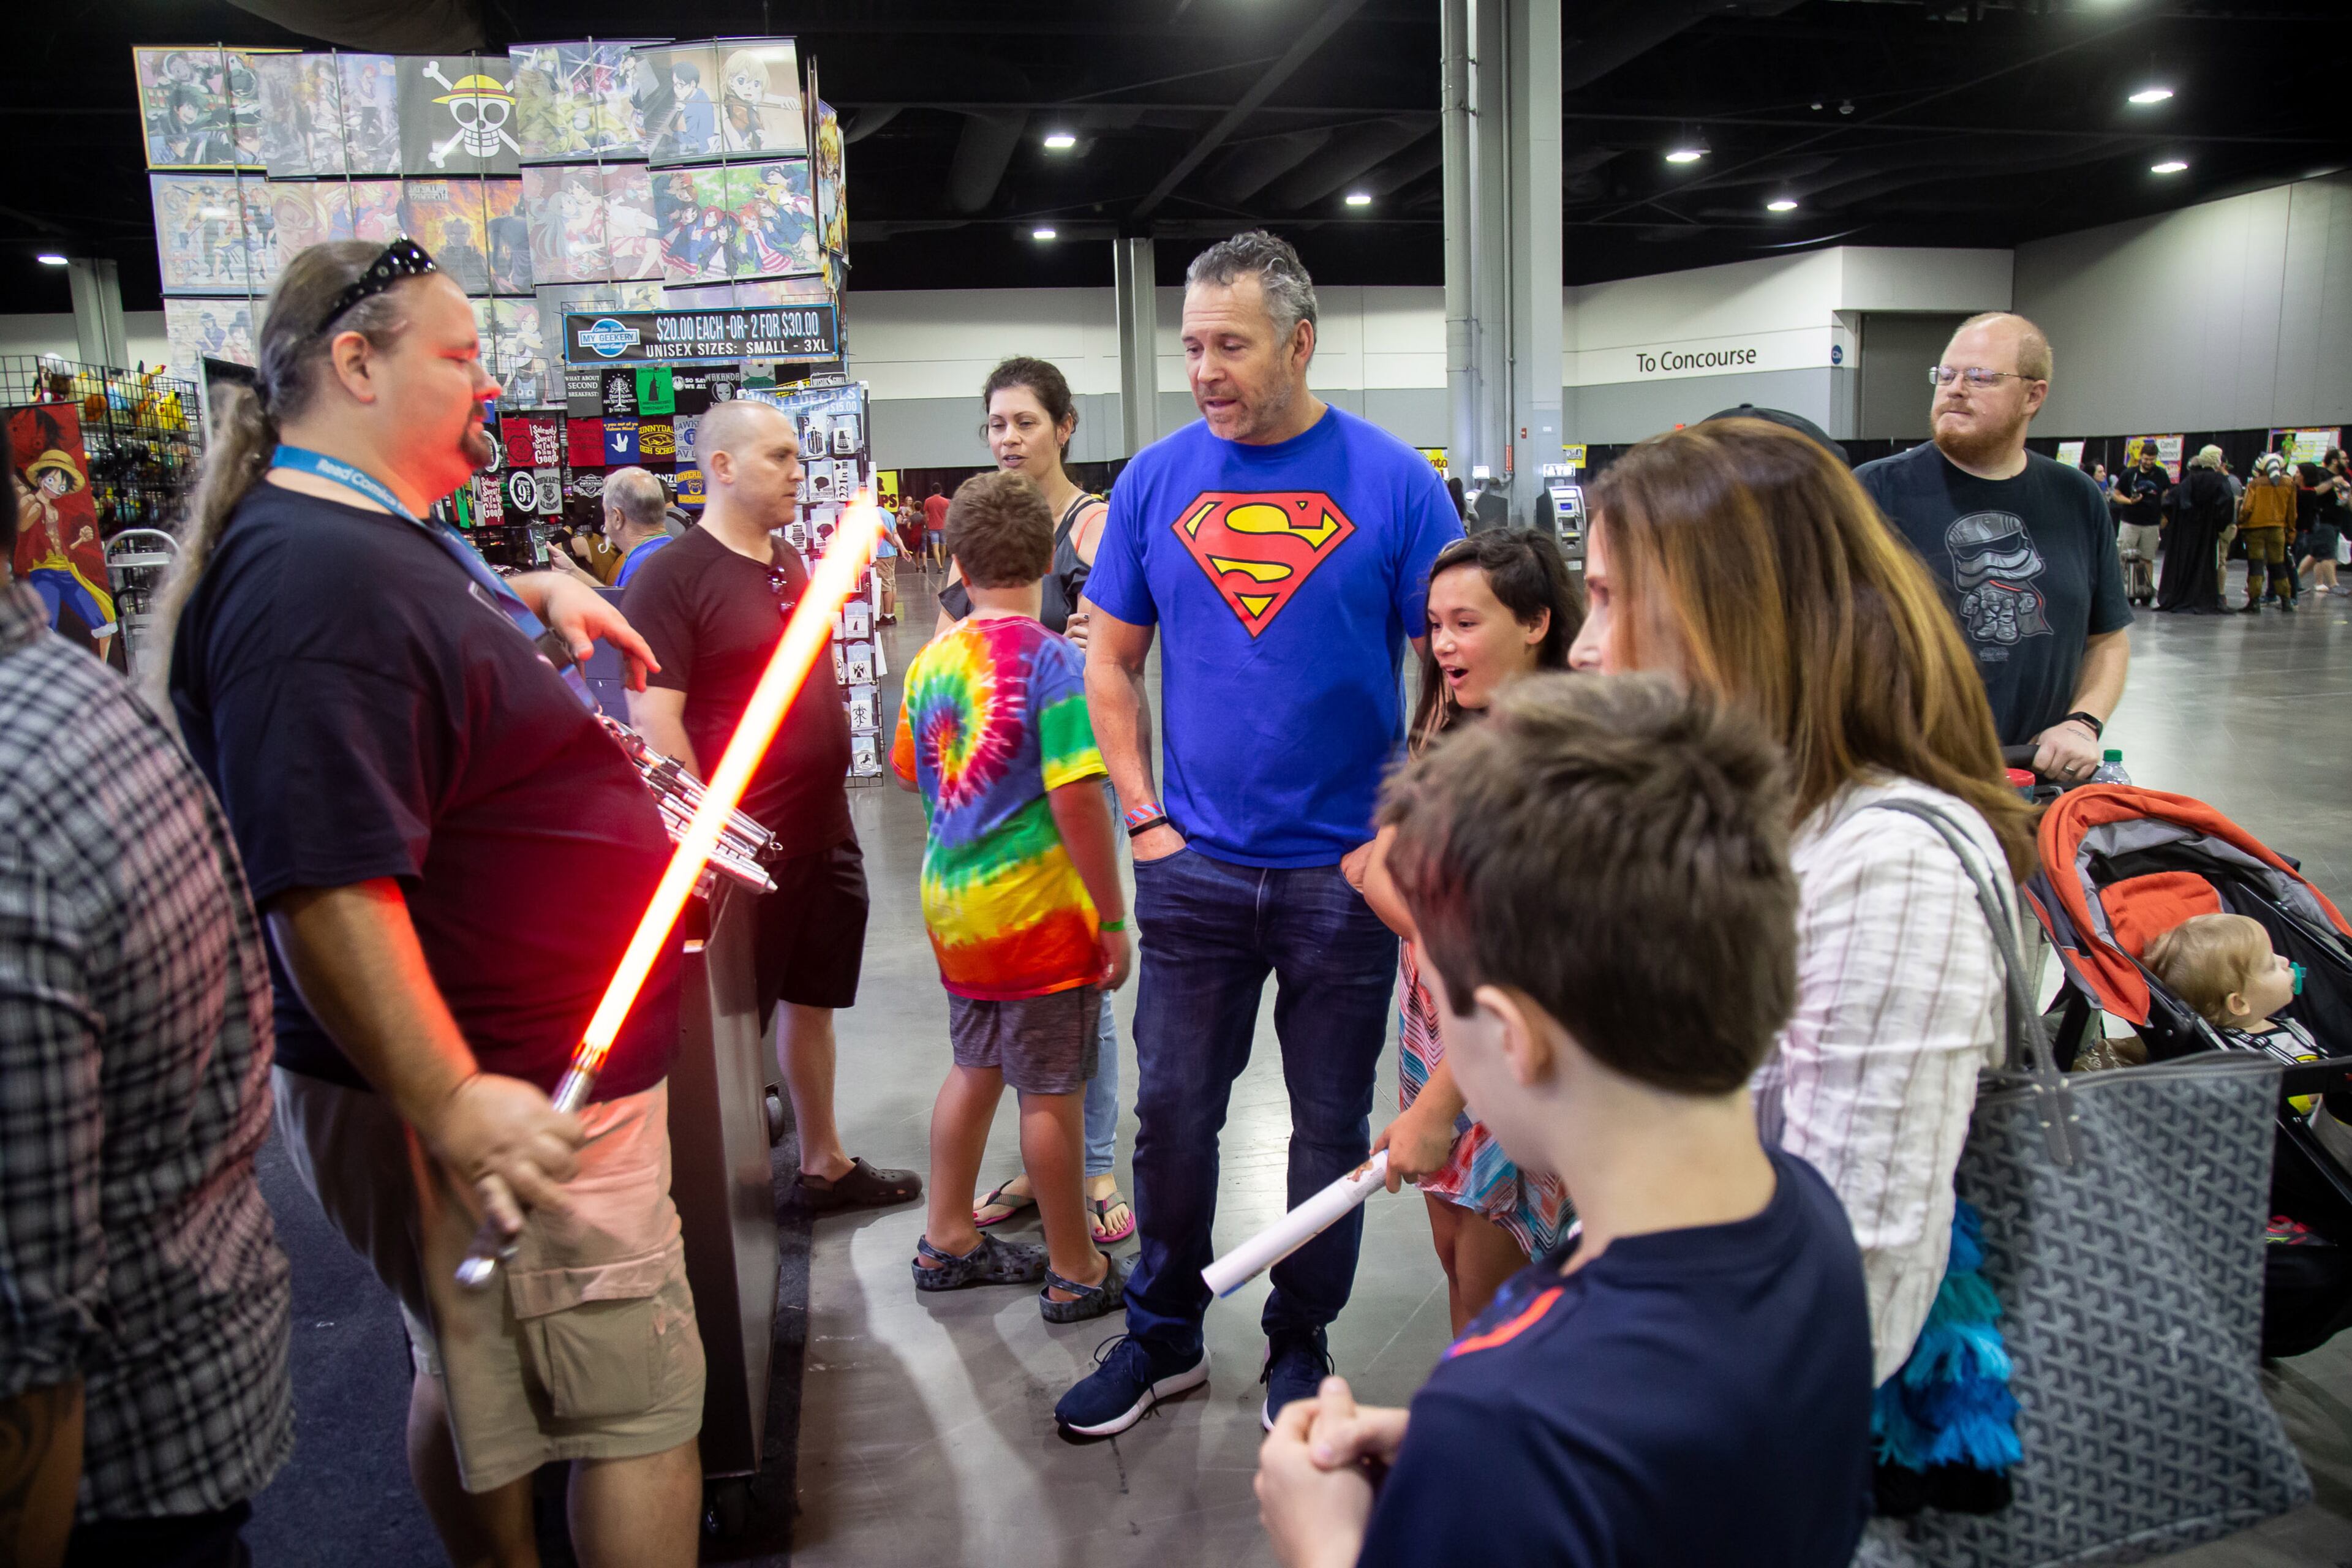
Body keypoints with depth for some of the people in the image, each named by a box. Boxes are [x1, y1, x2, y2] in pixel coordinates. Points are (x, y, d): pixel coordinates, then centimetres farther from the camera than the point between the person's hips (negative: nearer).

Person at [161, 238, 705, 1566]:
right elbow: (326, 886, -29)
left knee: (477, 1378, 24)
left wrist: (541, 592, 14)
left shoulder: (392, 533, 10)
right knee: (644, 1407, 2)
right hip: (518, 1105, -10)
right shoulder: (318, 574, -23)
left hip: (530, 1061, 10)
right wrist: (452, 1106, -29)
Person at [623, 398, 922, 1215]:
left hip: (825, 833, 8)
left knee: (811, 998, 17)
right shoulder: (671, 576, -13)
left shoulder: (790, 563, 12)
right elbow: (654, 719, -18)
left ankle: (825, 1162, 30)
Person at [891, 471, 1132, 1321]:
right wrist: (1113, 917, -14)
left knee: (975, 1068, 21)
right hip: (1039, 910, -6)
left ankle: (948, 1241, 34)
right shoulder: (1051, 660, -16)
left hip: (954, 902, 7)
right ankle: (1075, 1274, 19)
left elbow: (908, 770, 17)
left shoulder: (930, 661, 3)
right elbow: (1077, 801, -21)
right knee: (1052, 1093, 5)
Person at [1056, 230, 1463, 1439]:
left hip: (1346, 873, -1)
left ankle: (1300, 1350, 32)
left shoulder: (1392, 481, -5)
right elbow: (1110, 662, 8)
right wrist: (1146, 819, 0)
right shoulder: (1158, 478, 2)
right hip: (1195, 869, 2)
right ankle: (1163, 1337, 31)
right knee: (1171, 1114, 9)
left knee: (1332, 1126, 11)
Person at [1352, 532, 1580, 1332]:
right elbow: (1380, 872, 2)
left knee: (1489, 1288, 6)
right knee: (1454, 1257, 18)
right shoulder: (1447, 731, 5)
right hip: (1432, 1025, 7)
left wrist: (1436, 1107, -23)